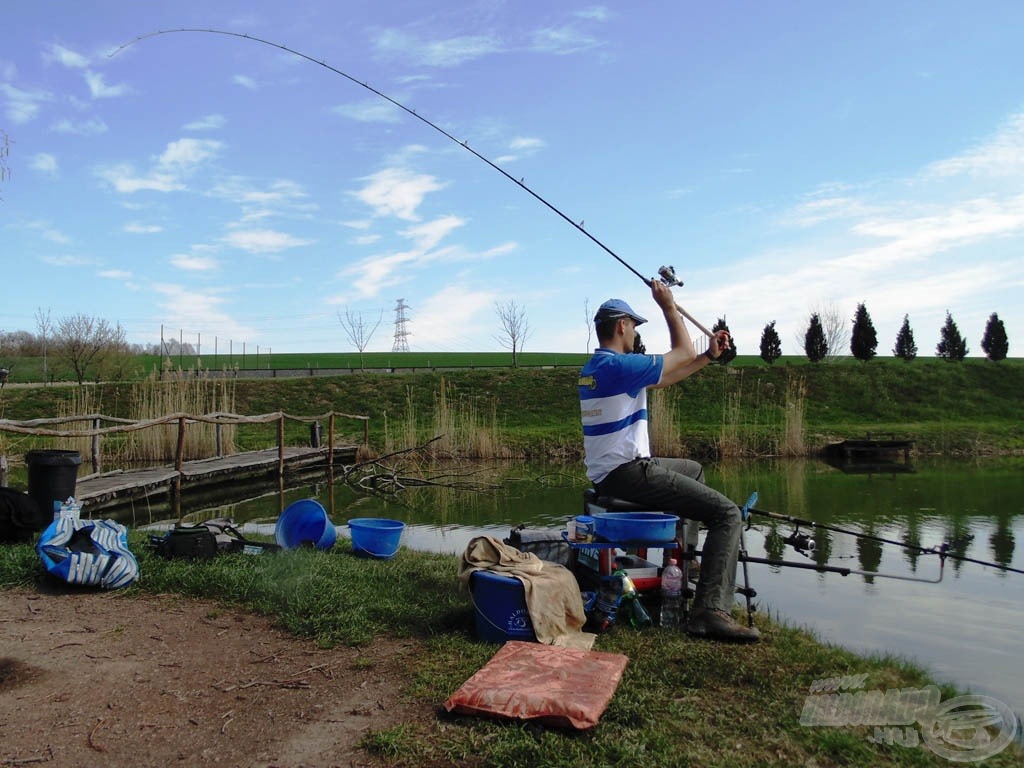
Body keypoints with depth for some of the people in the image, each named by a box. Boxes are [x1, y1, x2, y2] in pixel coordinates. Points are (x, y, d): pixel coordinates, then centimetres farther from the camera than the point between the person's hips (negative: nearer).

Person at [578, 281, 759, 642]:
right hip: (627, 473, -10)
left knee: (694, 470, 33)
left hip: (606, 473, 10)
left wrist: (709, 355, 19)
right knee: (727, 513, -11)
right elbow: (683, 354, -7)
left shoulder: (591, 368, 14)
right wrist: (668, 306, 3)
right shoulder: (619, 365, -17)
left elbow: (663, 379, 20)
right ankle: (710, 611, -19)